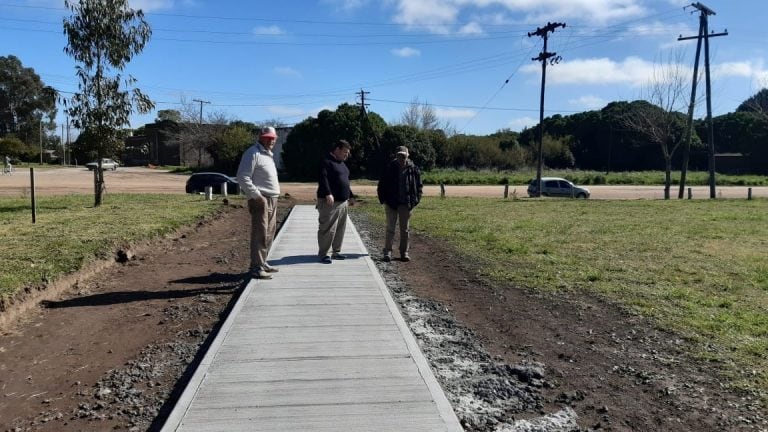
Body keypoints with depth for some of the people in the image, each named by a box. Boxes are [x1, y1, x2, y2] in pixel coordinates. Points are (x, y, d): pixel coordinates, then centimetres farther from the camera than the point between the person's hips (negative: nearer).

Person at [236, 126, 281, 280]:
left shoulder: (268, 154, 19)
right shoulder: (253, 153, -11)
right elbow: (243, 177, -19)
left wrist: (274, 195, 14)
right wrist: (257, 196, -20)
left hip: (272, 200, 10)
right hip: (261, 200, -10)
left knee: (269, 234, 15)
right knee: (260, 235, -9)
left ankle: (262, 263, 25)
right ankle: (256, 268, -5)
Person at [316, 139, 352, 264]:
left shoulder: (342, 164, 21)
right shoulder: (326, 162, -9)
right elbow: (323, 179, -22)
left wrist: (350, 195, 29)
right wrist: (328, 194, -31)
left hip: (342, 202, 9)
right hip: (329, 202, -9)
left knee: (340, 229, 12)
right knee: (328, 229, -7)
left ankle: (335, 251, 22)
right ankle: (324, 254, -1)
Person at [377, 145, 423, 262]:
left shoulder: (413, 170, 1)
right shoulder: (389, 168, -1)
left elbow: (419, 186, 8)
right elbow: (381, 186, 4)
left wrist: (416, 200, -2)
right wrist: (383, 199, -4)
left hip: (406, 204, 1)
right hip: (391, 203, -1)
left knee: (405, 229, 8)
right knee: (390, 228, 1)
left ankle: (404, 252, 16)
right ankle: (387, 252, 6)